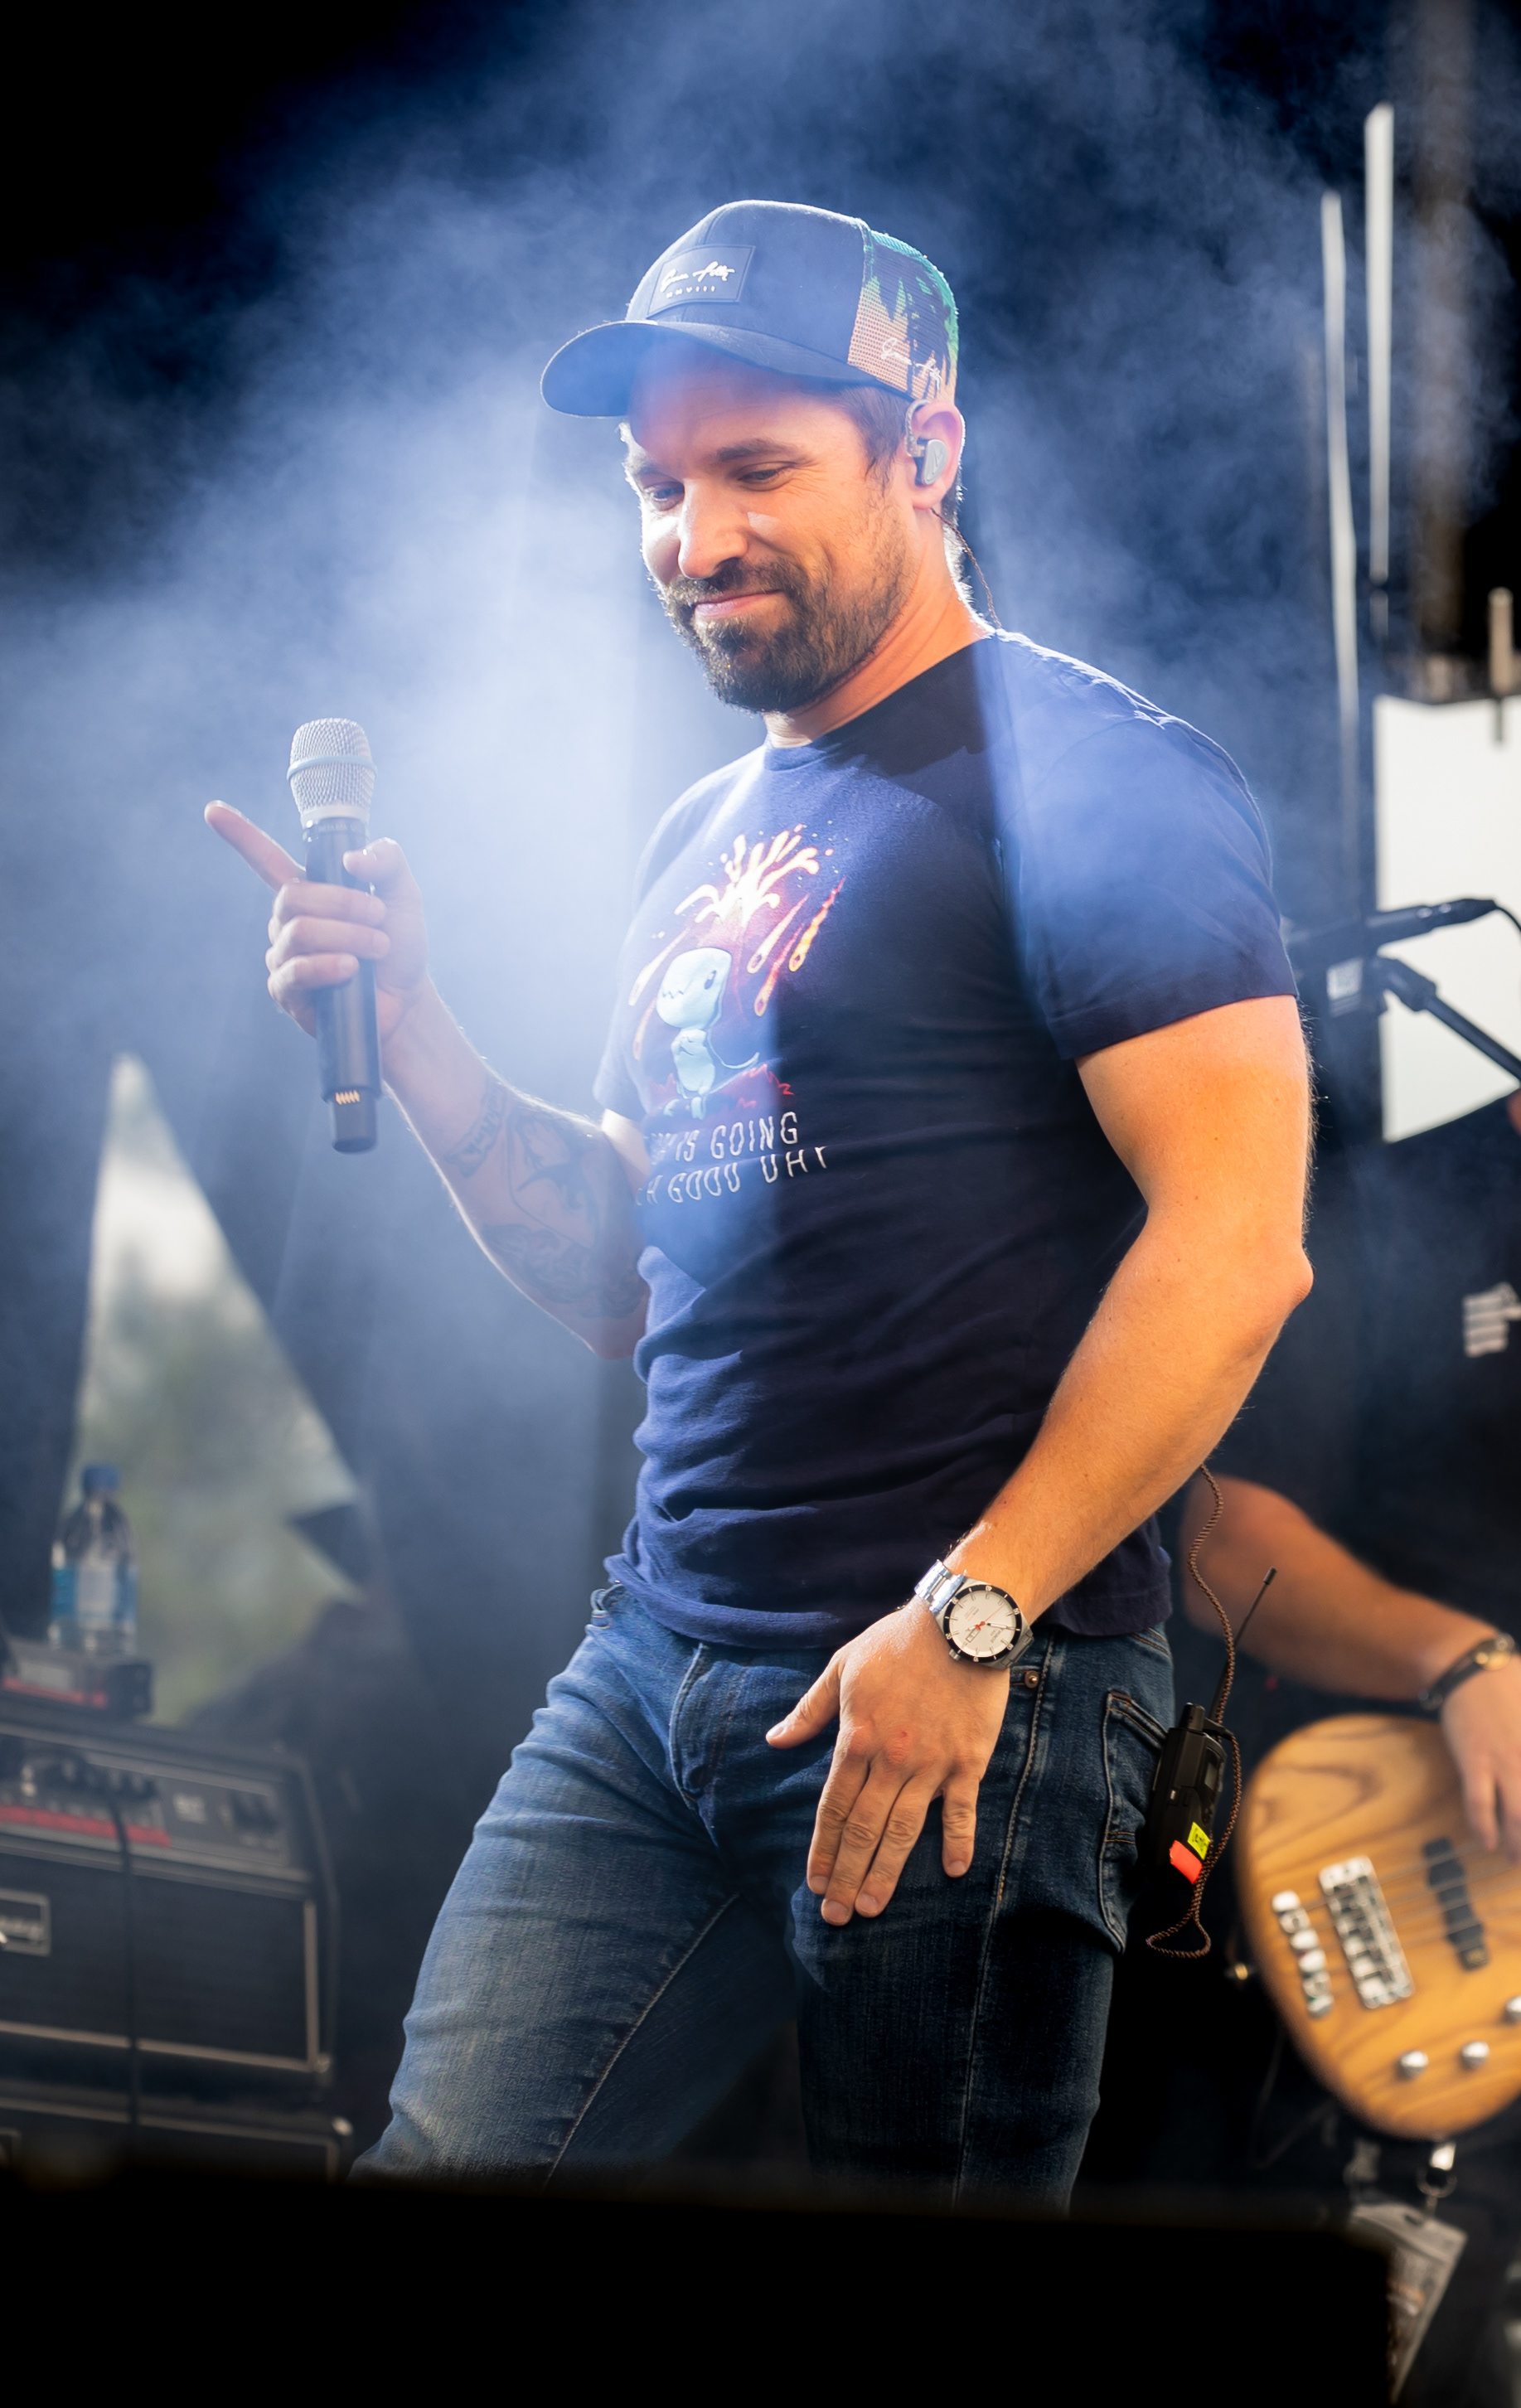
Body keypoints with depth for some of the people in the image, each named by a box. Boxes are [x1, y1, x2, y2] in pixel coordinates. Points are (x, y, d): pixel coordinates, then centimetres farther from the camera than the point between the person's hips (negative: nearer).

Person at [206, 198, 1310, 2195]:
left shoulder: (1081, 776, -8)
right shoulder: (711, 838, 19)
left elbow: (1235, 1243, -17)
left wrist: (973, 1613, -20)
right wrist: (413, 1038, 8)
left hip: (967, 1692, -7)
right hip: (655, 1661, 8)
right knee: (452, 2162, 1)